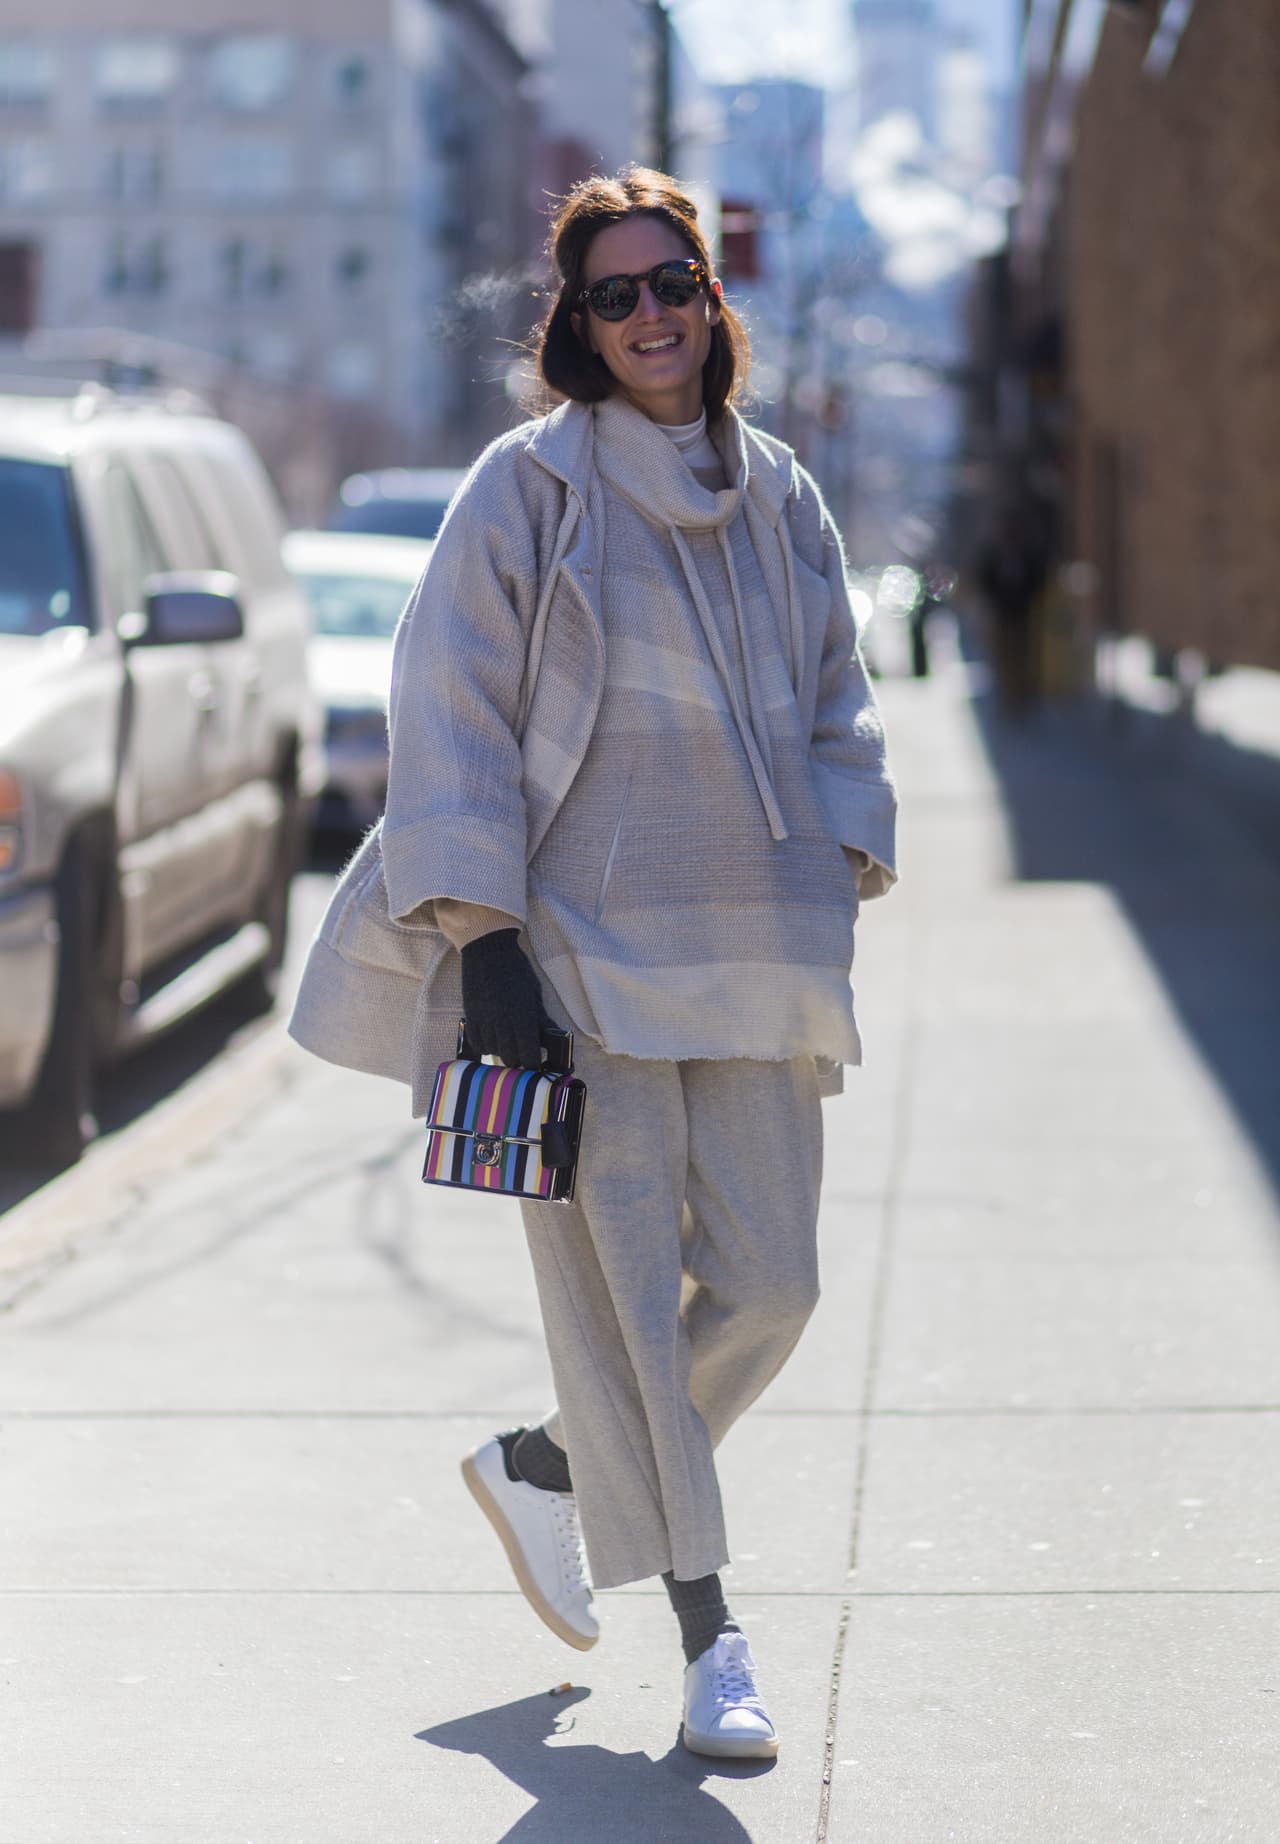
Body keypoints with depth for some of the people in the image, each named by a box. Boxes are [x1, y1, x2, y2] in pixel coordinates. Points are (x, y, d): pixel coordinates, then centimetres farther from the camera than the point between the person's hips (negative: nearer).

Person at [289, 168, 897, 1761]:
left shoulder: (779, 497, 11)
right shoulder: (527, 488, -3)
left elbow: (834, 704, 21)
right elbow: (450, 715, -5)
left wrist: (844, 873, 9)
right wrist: (480, 936, -11)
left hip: (751, 960, 5)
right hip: (580, 944, -5)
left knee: (769, 1284, 3)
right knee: (622, 1282, -4)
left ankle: (541, 1465, 27)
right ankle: (704, 1629, 6)